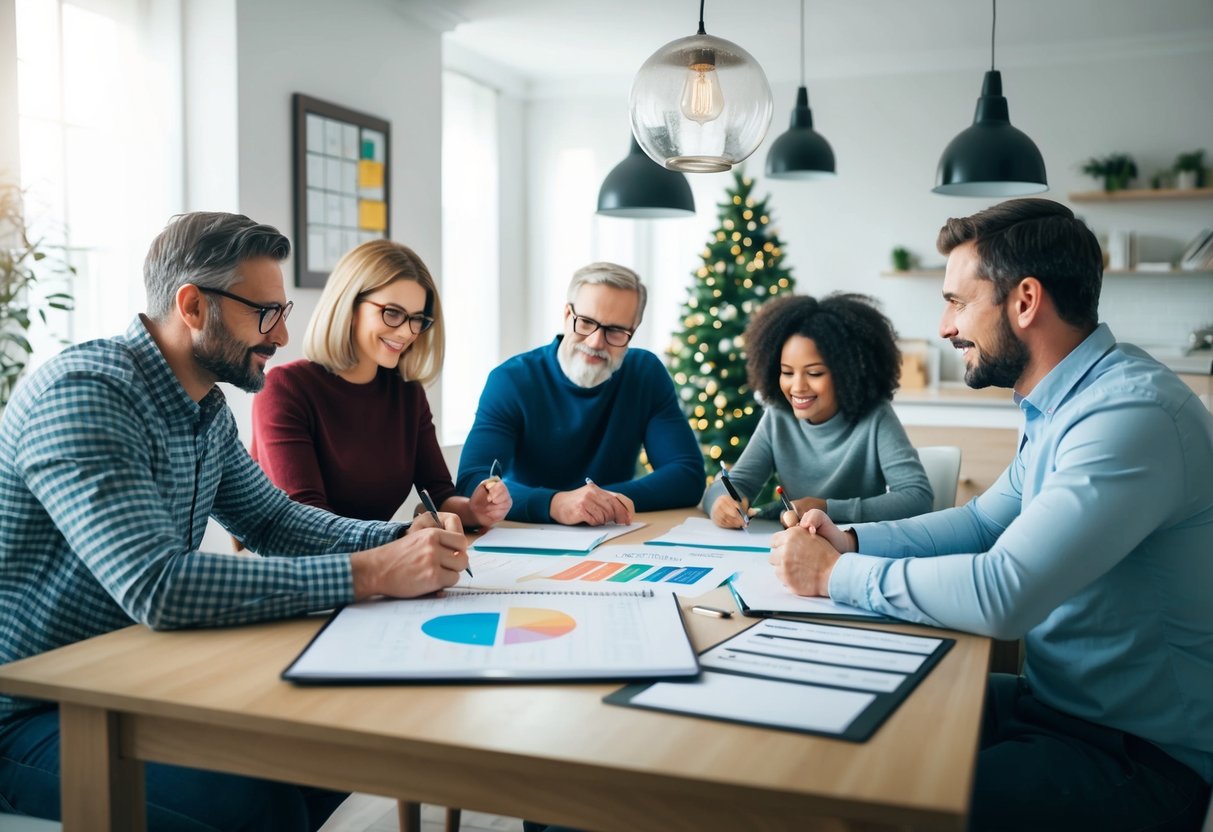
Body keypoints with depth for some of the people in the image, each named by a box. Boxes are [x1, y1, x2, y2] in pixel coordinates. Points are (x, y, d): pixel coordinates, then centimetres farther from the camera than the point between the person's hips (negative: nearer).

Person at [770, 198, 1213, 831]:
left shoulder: (1133, 416, -26)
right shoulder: (1062, 405, 7)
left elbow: (1001, 595, -33)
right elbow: (986, 520, 17)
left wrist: (835, 575, -20)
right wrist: (852, 539, 2)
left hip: (1139, 753, -9)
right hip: (1056, 701, 9)